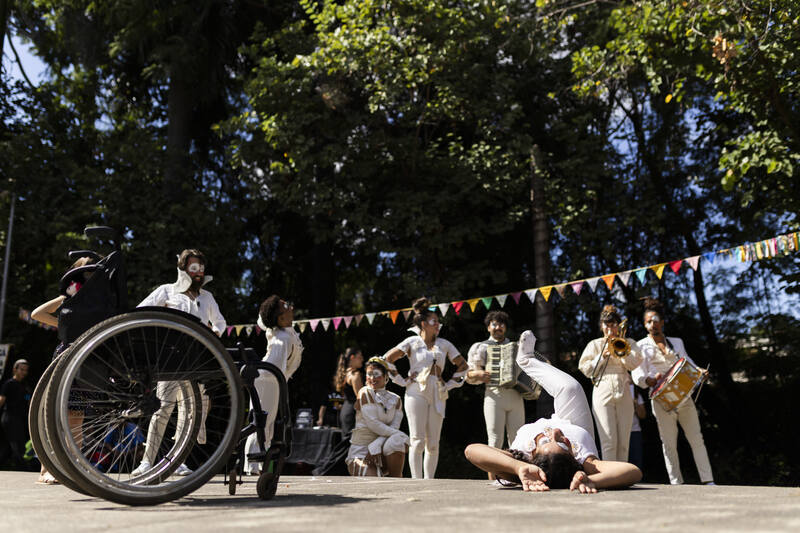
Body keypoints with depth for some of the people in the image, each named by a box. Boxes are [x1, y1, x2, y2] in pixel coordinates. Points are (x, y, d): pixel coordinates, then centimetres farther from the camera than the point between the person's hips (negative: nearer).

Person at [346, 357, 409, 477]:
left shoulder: (396, 400, 6)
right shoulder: (365, 393, -7)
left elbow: (394, 427, -6)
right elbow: (372, 424, -15)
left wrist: (376, 446, -21)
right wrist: (399, 434, -17)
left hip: (382, 453, 4)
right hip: (360, 451, -4)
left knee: (397, 442, -31)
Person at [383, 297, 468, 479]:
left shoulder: (444, 344, 13)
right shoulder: (412, 342, 2)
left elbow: (462, 365, 21)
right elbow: (387, 359, 1)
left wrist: (451, 383, 11)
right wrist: (401, 380, -1)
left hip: (437, 395, 4)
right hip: (416, 393, -4)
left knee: (433, 443, 4)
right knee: (418, 440, -7)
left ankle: (429, 481, 11)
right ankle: (416, 480, -3)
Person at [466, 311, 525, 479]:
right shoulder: (481, 347, 13)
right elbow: (468, 376, 7)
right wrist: (479, 374, -14)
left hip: (515, 396, 3)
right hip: (494, 395, -3)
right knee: (495, 441, -7)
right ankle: (492, 481, -5)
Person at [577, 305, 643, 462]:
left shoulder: (627, 343, 18)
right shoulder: (594, 344, 15)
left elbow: (634, 363, 2)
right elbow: (586, 369, 5)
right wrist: (602, 355, -3)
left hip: (623, 393, 2)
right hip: (603, 392, -2)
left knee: (623, 441, -1)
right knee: (609, 441, -12)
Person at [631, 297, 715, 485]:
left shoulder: (677, 342, 17)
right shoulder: (642, 346, 5)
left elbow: (689, 363, 26)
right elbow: (637, 375, -4)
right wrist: (651, 380, -24)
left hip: (684, 397, 3)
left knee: (696, 439, 0)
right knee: (669, 443, -1)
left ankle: (708, 480, 3)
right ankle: (676, 483, 4)